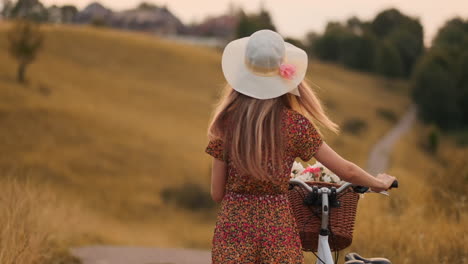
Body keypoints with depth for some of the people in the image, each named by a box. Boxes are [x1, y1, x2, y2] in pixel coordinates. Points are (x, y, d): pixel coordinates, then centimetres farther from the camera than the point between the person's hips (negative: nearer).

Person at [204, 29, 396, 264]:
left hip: (233, 226, 1)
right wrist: (379, 183, 22)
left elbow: (217, 193, 1)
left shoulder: (226, 121, -3)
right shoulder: (295, 124, -5)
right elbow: (346, 170, 2)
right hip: (278, 228, -1)